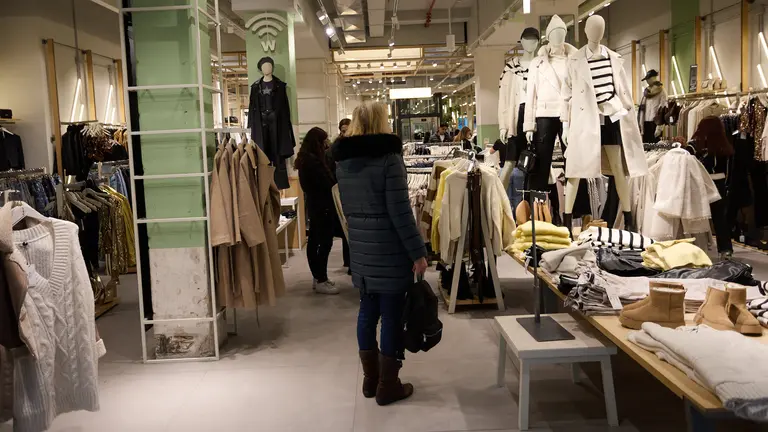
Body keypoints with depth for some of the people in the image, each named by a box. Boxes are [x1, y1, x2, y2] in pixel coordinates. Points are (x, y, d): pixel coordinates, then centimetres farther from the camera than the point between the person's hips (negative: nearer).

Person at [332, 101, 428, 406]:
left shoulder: (343, 161, 7)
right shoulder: (389, 158, -14)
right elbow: (400, 212, -17)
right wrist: (418, 252, -12)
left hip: (359, 249, 7)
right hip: (390, 250, -7)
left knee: (368, 311, 15)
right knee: (391, 316, 3)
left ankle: (370, 379, 26)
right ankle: (387, 386, 12)